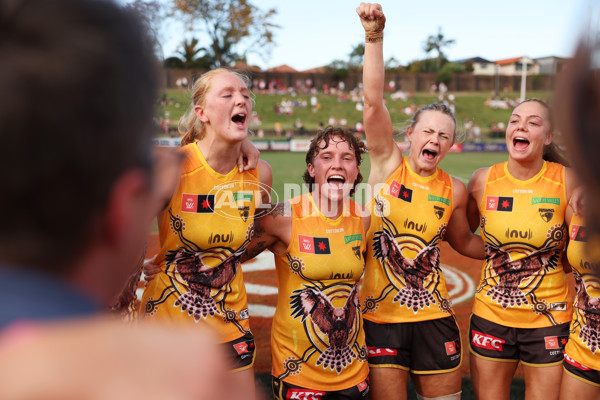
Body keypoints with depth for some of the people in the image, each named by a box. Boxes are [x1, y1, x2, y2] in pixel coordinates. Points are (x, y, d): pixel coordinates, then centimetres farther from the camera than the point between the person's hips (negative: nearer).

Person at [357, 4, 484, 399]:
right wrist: (374, 35, -25)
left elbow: (464, 242, 19)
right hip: (380, 316, -3)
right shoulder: (388, 163, -5)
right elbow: (373, 101, -17)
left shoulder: (454, 190, 2)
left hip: (434, 317, 3)